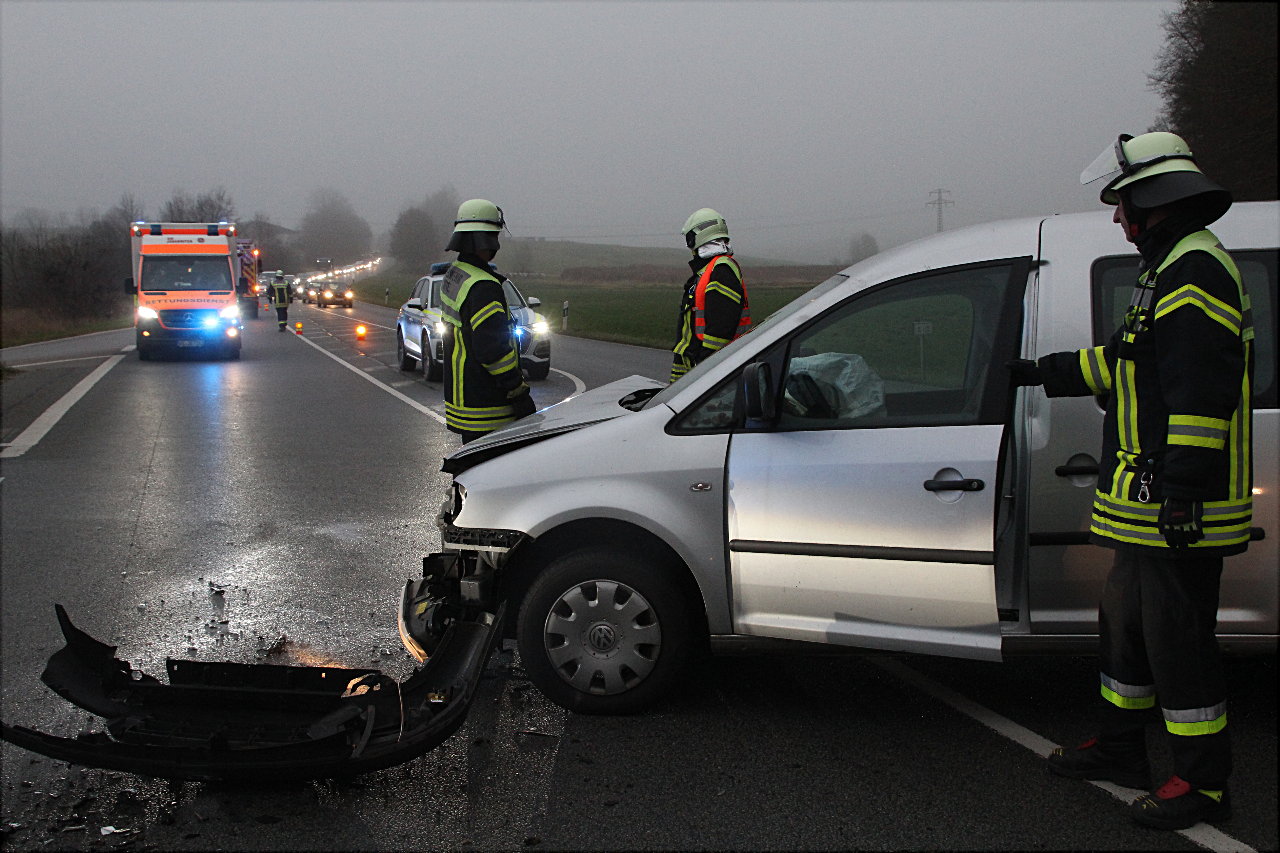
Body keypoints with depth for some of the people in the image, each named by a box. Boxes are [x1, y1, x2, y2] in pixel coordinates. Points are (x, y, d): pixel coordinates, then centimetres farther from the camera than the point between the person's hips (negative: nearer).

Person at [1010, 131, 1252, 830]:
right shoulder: (1173, 268, 18)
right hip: (1148, 506, 11)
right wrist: (1043, 372, 34)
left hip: (1179, 508, -11)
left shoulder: (1195, 271, -17)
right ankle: (1120, 747, 33)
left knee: (1177, 638, -3)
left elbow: (1200, 392, -25)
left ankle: (1204, 784, 8)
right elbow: (1125, 361, 30)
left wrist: (1184, 489, -27)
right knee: (1125, 619, 19)